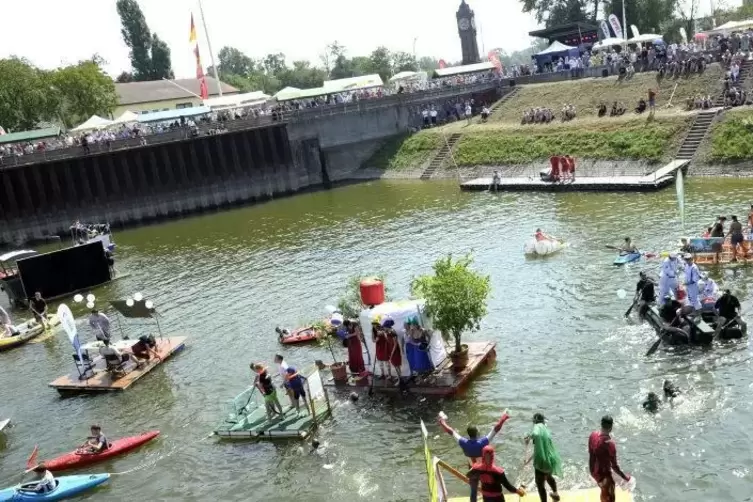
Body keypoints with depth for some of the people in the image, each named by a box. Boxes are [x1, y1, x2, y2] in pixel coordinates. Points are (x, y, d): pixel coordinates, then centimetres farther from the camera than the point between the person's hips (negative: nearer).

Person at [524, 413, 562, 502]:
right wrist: (530, 459, 24)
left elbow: (535, 434, -39)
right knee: (548, 476, 35)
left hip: (542, 461, -9)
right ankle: (555, 494, 58)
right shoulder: (546, 430, 11)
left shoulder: (538, 426, -13)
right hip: (551, 459, 9)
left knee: (540, 484, 5)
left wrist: (529, 437, -19)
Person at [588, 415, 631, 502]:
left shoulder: (593, 435, -10)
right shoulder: (610, 443, -32)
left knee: (604, 492, 31)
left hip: (593, 471, 7)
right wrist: (624, 476, -9)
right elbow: (614, 466, -24)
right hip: (603, 474, -7)